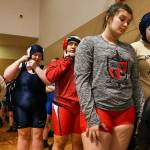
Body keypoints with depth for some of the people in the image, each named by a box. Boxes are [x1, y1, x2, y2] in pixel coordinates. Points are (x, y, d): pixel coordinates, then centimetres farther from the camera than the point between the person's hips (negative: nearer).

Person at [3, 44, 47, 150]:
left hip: (39, 108, 1)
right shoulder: (21, 66, 2)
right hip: (21, 107, 0)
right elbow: (6, 76, -12)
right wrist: (20, 60, -12)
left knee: (38, 135, 5)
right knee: (23, 134, 7)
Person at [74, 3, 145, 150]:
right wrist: (91, 117, -15)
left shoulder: (129, 49, 15)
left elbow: (136, 84, 13)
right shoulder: (89, 43, 1)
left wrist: (142, 114, 6)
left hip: (126, 112, 5)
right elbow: (81, 80, -8)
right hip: (97, 110, -4)